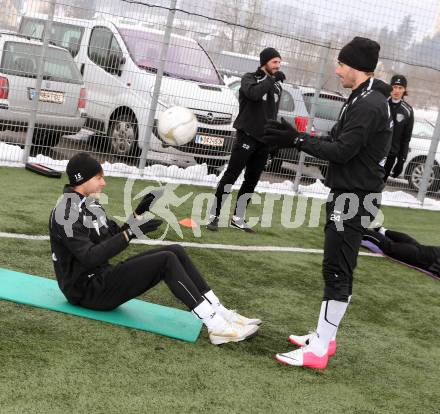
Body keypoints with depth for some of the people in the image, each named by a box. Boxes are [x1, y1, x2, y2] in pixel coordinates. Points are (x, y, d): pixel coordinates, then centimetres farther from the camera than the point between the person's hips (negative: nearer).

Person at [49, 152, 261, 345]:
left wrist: (139, 213, 6)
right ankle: (215, 326, -23)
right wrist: (131, 233, -29)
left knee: (176, 251, 0)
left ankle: (220, 313, -3)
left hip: (102, 277, 10)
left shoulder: (89, 204, 13)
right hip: (87, 290, -10)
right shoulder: (67, 212, -17)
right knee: (166, 260, -22)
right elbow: (90, 257, -27)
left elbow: (114, 236, 18)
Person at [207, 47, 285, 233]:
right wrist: (271, 79, -19)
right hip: (247, 135, -6)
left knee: (252, 180, 7)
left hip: (265, 139, 6)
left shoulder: (277, 85, 15)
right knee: (231, 175, -8)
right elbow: (254, 93, -27)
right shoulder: (250, 78, -3)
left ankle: (238, 218, 15)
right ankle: (214, 216, -5)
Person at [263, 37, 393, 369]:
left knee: (337, 271, -9)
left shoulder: (368, 105, -17)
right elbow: (339, 141, 14)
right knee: (338, 269, 14)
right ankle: (325, 336, 24)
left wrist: (297, 141, -14)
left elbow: (342, 151, -21)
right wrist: (298, 136, 5)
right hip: (347, 195, 11)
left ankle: (318, 351, -5)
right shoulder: (365, 100, 15)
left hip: (353, 199, -11)